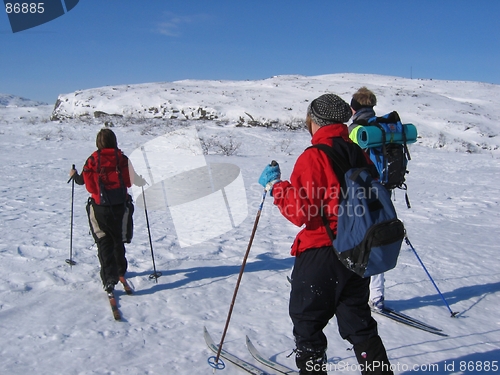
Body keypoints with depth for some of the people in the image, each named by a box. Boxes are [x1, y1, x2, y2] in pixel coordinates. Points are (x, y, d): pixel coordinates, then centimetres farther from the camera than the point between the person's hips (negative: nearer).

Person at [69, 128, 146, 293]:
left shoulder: (93, 160, -3)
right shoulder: (122, 159, -4)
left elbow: (84, 181, 2)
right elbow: (129, 181, -7)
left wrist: (74, 175, 24)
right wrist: (142, 181, 14)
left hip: (99, 208, -1)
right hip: (120, 206, 1)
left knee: (104, 243, 2)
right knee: (118, 240, 19)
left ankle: (109, 279, -9)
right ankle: (120, 272, 35)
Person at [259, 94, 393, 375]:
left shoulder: (313, 157, -16)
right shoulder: (359, 154, 6)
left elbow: (300, 212, -19)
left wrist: (275, 184, -8)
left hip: (320, 253, -7)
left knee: (306, 320, 11)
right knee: (357, 320, 21)